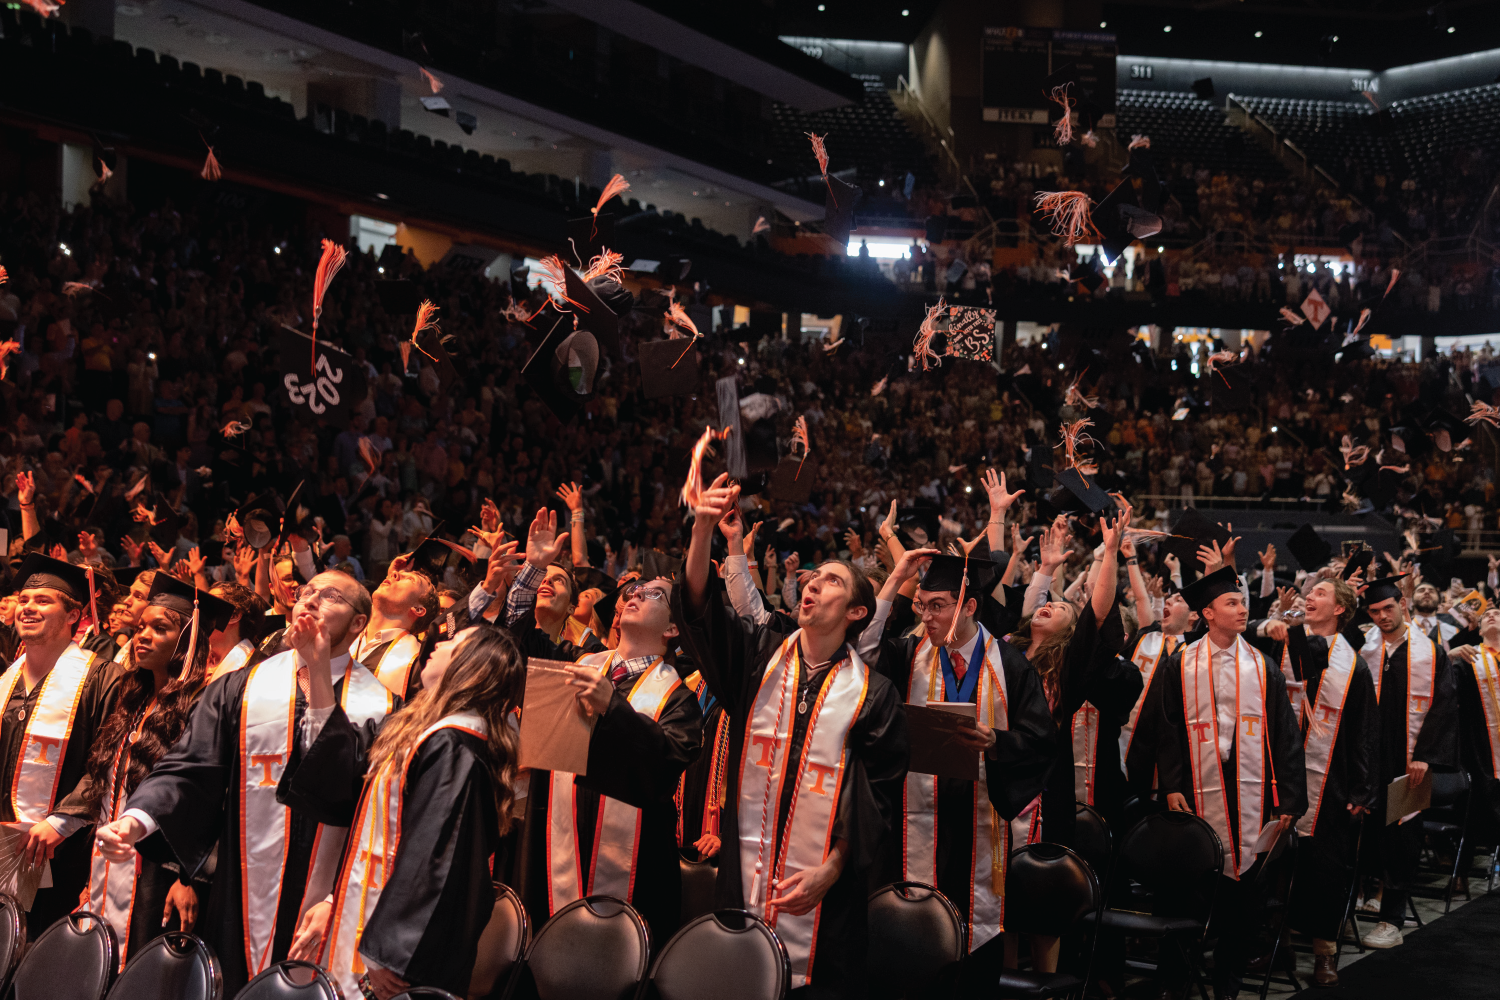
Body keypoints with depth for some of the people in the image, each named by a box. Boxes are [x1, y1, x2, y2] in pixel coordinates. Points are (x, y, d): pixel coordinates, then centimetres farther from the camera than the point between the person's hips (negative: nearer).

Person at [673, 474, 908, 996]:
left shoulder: (873, 694, 0)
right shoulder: (760, 654, 6)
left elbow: (878, 796, -2)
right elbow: (701, 608, -9)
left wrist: (829, 872, -11)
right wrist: (704, 529, -25)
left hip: (822, 890, -2)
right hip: (743, 876, 2)